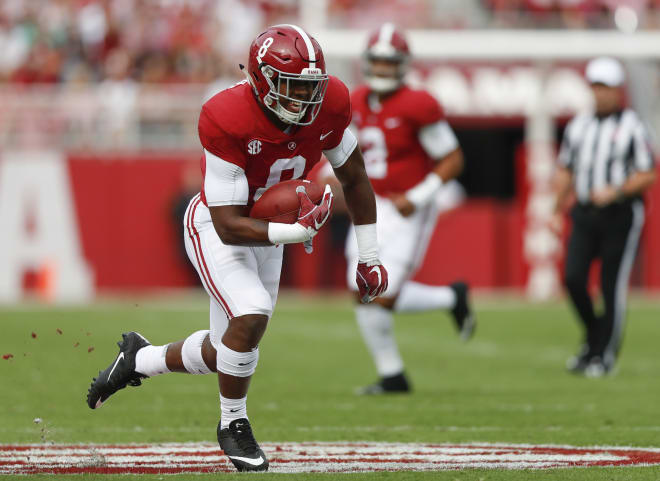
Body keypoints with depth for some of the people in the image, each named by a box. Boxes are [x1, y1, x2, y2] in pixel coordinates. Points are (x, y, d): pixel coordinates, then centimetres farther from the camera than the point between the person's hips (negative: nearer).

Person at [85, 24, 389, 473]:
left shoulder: (330, 104, -18)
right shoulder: (228, 120, -33)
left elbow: (355, 179, 1)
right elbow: (229, 226, -30)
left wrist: (370, 257, 5)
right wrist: (295, 232, -44)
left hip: (268, 228, 6)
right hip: (215, 226, -6)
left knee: (225, 353, 10)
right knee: (251, 315, -28)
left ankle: (139, 359, 39)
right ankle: (233, 423, -2)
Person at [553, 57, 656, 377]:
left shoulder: (631, 128, -3)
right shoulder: (578, 126, 12)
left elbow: (648, 176, -5)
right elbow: (564, 172, 20)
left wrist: (615, 191, -18)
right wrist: (558, 212, 14)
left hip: (620, 215, -4)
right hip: (584, 216, 4)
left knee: (612, 286, -3)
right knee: (573, 278, -9)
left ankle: (604, 354, 6)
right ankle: (593, 337, 14)